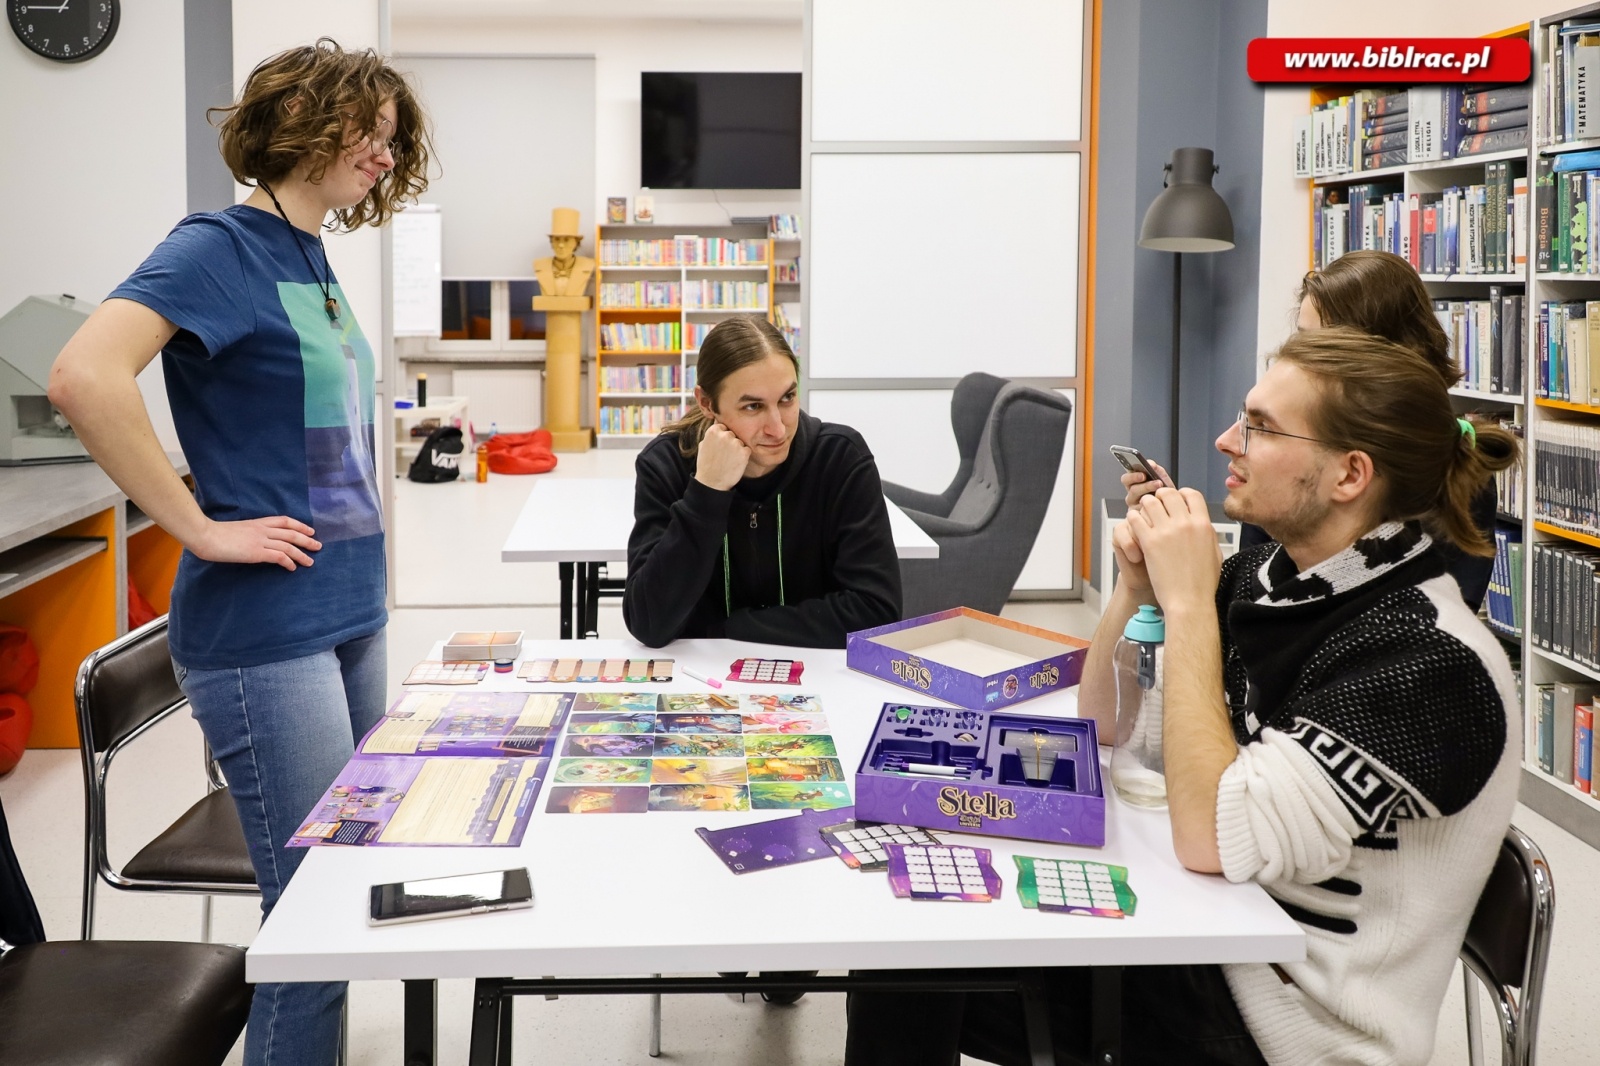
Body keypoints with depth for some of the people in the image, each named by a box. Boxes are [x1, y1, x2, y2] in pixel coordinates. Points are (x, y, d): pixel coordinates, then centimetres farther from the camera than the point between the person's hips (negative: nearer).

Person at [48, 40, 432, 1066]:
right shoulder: (221, 247, -11)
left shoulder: (312, 259, 13)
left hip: (349, 615, 9)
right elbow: (84, 376, -27)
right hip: (266, 630, -9)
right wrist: (200, 529, -21)